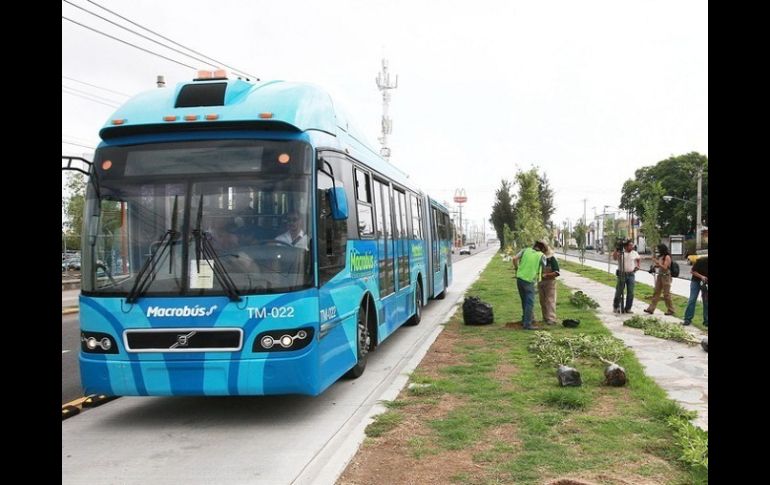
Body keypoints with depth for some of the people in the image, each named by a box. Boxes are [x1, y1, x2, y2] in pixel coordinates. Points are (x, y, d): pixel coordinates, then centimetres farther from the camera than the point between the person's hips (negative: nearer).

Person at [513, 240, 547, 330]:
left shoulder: (526, 250, 6)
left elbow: (515, 258, -2)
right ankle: (527, 324, -5)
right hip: (529, 280, -5)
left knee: (525, 301, 19)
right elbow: (543, 268, 12)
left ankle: (524, 320, 28)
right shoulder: (542, 256, -2)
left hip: (519, 278, 5)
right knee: (530, 303, -1)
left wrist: (517, 269, 10)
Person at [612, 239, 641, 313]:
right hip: (622, 274, -3)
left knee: (630, 293, 2)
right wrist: (616, 249, -27)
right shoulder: (620, 252, -4)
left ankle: (628, 308, 11)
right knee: (619, 292, 3)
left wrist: (638, 266, 14)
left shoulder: (635, 253, 8)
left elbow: (639, 259, 27)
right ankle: (616, 307, 18)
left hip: (631, 274, 3)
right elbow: (614, 258, -22)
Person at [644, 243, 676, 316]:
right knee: (656, 292, 6)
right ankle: (651, 309, 6)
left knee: (666, 294, -3)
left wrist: (657, 262, -15)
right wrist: (655, 260, 4)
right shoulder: (661, 257, 13)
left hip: (666, 276, -8)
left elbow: (665, 267, -16)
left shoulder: (667, 257, -11)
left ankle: (670, 310, 6)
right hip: (660, 276, 8)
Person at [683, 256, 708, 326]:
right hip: (696, 281, -2)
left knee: (706, 301, 1)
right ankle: (688, 319, -2)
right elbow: (692, 271, -11)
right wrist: (701, 276, -23)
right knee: (692, 299, -6)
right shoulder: (700, 261, -19)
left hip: (706, 282, 2)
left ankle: (706, 321, 8)